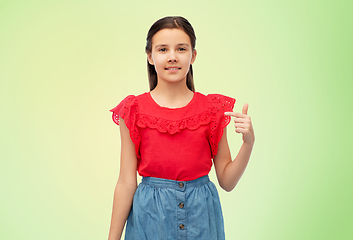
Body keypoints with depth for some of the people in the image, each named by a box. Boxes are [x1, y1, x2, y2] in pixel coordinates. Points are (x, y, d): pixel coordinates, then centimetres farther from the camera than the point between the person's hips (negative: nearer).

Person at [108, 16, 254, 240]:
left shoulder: (213, 109, -2)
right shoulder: (134, 111, -4)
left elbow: (227, 181, 1)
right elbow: (126, 183, -2)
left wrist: (248, 142, -14)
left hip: (201, 216, 1)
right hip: (149, 216, -1)